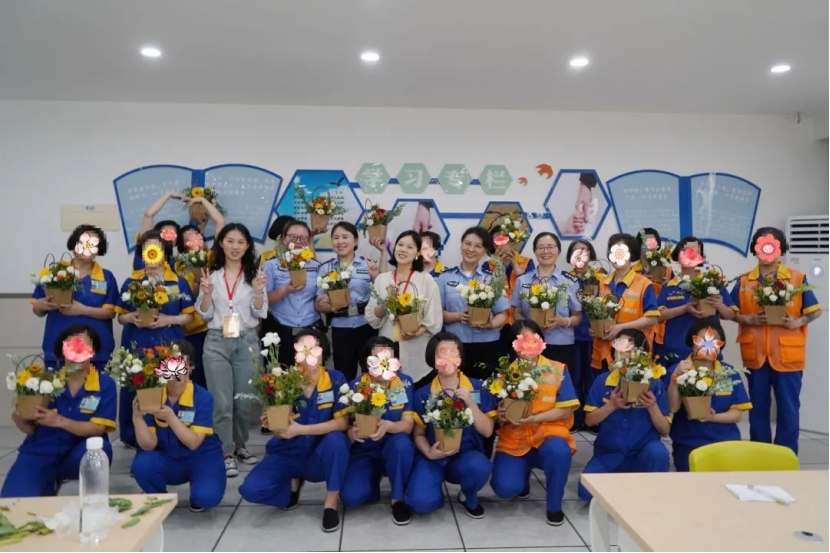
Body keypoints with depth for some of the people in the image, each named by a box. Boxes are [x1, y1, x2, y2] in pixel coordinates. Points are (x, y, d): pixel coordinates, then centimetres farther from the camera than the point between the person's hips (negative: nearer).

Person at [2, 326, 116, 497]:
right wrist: (20, 420, -21)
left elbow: (99, 428, -16)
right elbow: (31, 429, 3)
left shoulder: (105, 384, -9)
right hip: (42, 452, 0)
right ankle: (49, 482, 13)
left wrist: (59, 421, -29)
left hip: (79, 452, 0)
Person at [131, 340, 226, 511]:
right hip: (168, 459, 3)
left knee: (207, 496, -30)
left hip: (201, 458, -2)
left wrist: (170, 417, -33)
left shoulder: (202, 397, -18)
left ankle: (197, 497, 10)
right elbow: (148, 445, -14)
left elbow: (193, 443, -22)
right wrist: (137, 417, -30)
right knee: (142, 464, -29)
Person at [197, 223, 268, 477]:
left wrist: (258, 292, -17)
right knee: (222, 402, 1)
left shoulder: (255, 274, 0)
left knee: (244, 400, 9)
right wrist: (207, 293, -12)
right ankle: (226, 453, 15)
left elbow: (260, 314, 0)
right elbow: (204, 314, 5)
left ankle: (240, 445, 32)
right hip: (216, 343, 0)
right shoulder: (211, 274, 2)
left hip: (247, 342, 0)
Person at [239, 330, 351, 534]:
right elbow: (280, 434, -7)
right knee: (251, 490, -22)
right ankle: (293, 482, 11)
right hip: (288, 455, 2)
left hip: (321, 458, -1)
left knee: (336, 439, -34)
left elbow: (342, 423, -21)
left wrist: (300, 429, -29)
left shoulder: (335, 380, -13)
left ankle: (331, 504, -12)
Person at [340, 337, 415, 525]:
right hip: (364, 453, 0)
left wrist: (388, 426, -39)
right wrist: (352, 433, -35)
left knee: (401, 442, -36)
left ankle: (398, 499, -12)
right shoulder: (355, 386, -11)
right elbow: (345, 426, -9)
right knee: (351, 496, -25)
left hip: (395, 451, 0)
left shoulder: (405, 383, -11)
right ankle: (374, 479, 11)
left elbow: (408, 425, -16)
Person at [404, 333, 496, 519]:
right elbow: (419, 434, 5)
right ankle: (436, 492, 12)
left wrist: (470, 403, -16)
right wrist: (429, 453, -16)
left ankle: (469, 498, 2)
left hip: (466, 455, 1)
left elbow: (487, 431, -4)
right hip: (433, 457, -1)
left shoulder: (478, 388, -1)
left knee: (479, 467, -35)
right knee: (421, 502, -29)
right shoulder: (423, 394, -1)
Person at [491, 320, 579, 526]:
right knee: (505, 488, -21)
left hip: (547, 434, -1)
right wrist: (500, 416, -22)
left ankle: (554, 506, -8)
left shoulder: (558, 370, -3)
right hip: (514, 440, 1)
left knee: (559, 451, -36)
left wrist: (534, 418, -20)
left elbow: (566, 410, -7)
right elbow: (497, 411, 2)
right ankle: (523, 473, 19)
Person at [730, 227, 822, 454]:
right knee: (758, 408, 12)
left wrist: (798, 322, -14)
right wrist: (748, 319, -12)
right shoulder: (744, 282, 5)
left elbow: (815, 311, 3)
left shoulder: (798, 278, 1)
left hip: (787, 354, -1)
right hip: (756, 354, 2)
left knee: (788, 409, 4)